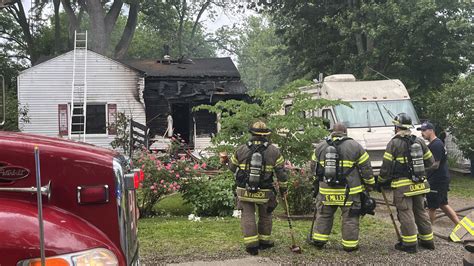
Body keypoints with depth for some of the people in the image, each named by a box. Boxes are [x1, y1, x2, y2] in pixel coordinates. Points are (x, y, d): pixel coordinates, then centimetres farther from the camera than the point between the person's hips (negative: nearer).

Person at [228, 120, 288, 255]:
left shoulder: (241, 150, -3)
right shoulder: (274, 151, -4)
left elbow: (232, 167, 11)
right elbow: (281, 172, -2)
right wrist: (283, 188, 12)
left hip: (244, 191, 0)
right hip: (265, 192, 1)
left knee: (248, 217, 6)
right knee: (265, 216, 19)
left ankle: (251, 244, 1)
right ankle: (264, 241, 29)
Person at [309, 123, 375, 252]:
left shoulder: (320, 147, 5)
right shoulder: (355, 146, -4)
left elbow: (313, 167, 15)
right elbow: (366, 168, -1)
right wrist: (370, 184, 11)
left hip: (326, 191, 3)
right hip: (350, 192, -2)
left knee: (323, 215, 17)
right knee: (350, 218, 8)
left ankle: (318, 240, 23)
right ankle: (350, 244, 14)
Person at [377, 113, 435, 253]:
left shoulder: (394, 143, -11)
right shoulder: (419, 141, 6)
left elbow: (386, 166, -11)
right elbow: (430, 161, 13)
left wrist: (380, 182, 2)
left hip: (403, 186, -6)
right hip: (419, 184, 6)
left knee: (406, 214, 0)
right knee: (420, 211, 17)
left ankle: (409, 243, 4)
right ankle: (427, 240, 25)